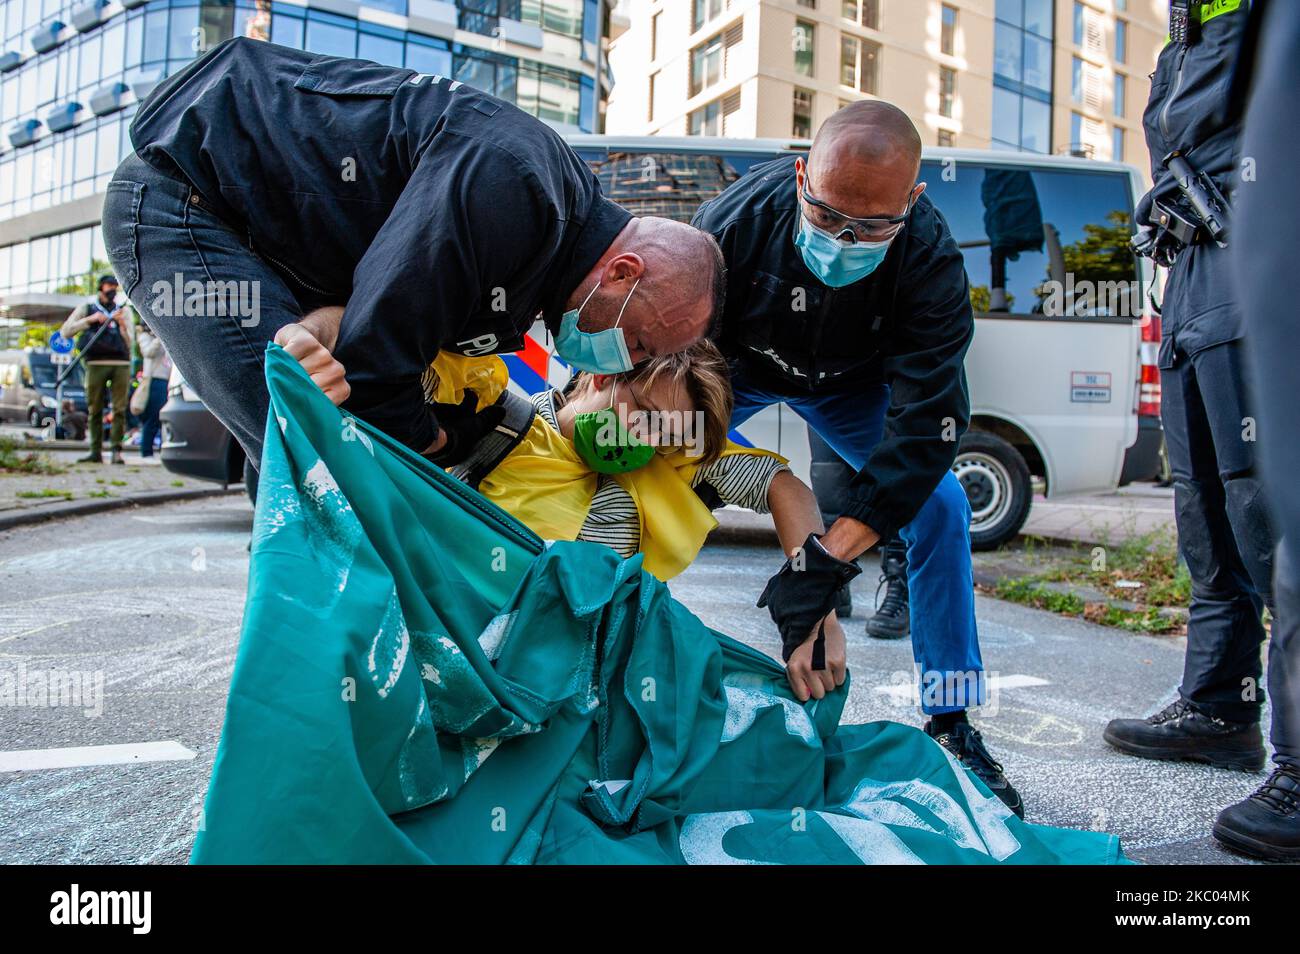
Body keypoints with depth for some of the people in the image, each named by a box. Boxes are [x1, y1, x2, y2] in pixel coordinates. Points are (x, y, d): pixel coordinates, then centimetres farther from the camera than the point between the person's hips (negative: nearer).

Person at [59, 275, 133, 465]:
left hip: (121, 364, 0)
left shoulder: (124, 310, 17)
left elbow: (128, 343, 9)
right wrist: (90, 320, -4)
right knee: (95, 410, 0)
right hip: (96, 363, 0)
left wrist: (122, 324, -8)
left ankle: (116, 450, -8)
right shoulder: (87, 307, 15)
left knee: (120, 409, -8)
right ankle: (96, 451, 3)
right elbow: (65, 332, 6)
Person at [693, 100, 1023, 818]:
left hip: (848, 384, 1)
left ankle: (950, 723, -1)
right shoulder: (736, 219, -35)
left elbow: (926, 423, -38)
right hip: (736, 368, 0)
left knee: (939, 507, -14)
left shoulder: (930, 260, -34)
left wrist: (828, 558, -47)